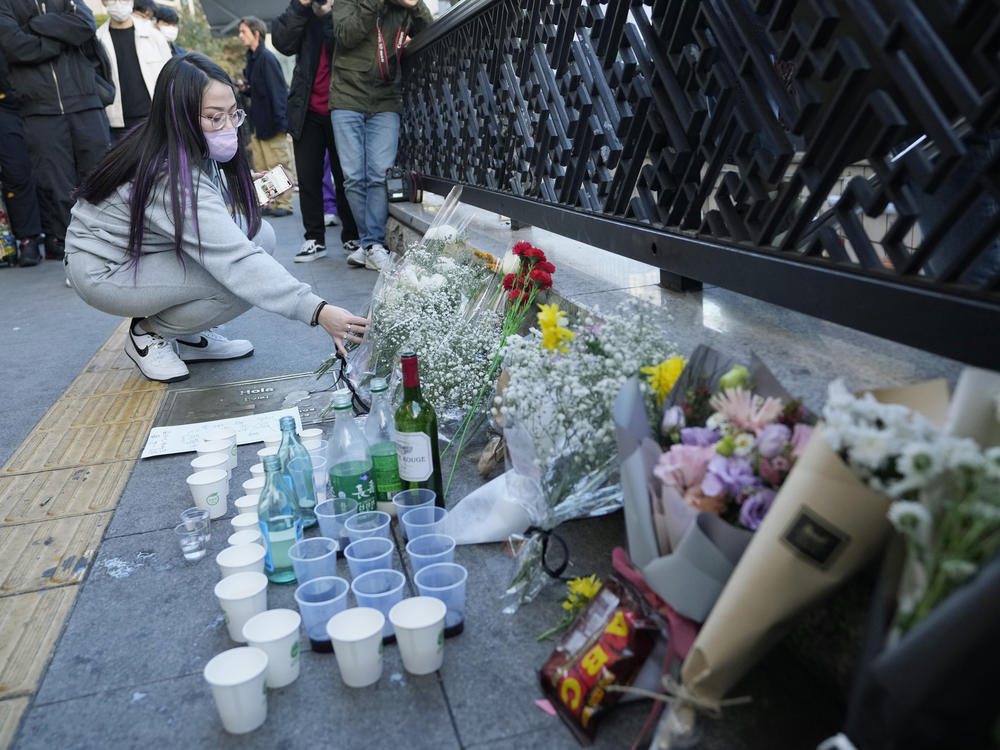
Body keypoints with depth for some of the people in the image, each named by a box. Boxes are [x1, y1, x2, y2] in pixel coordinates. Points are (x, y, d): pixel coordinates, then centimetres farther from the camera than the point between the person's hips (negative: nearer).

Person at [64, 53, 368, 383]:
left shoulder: (196, 152, -7)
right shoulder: (171, 178, -33)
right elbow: (238, 261, -41)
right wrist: (317, 311, -47)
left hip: (150, 250, 9)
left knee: (261, 234, -8)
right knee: (243, 281, -27)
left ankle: (188, 336, 2)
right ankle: (149, 333, -2)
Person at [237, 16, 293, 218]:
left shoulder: (267, 57, -12)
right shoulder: (252, 58, 14)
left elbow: (277, 90, -16)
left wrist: (280, 121, -20)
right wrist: (245, 89, 3)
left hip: (272, 123, -9)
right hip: (258, 122, 9)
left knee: (277, 165, -3)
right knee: (261, 168, 10)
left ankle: (284, 203, 5)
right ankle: (268, 203, 16)